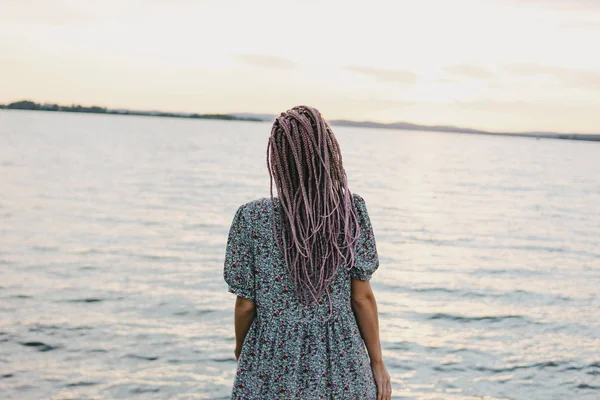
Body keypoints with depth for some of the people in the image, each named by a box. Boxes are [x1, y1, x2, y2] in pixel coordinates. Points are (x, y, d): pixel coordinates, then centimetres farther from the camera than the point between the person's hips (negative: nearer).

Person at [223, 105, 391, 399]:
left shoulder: (252, 218, -13)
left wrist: (240, 349, 14)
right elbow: (362, 297, -6)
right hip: (341, 369, 1)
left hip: (271, 366, -1)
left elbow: (246, 304, -5)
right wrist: (377, 361, 6)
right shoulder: (351, 211, -10)